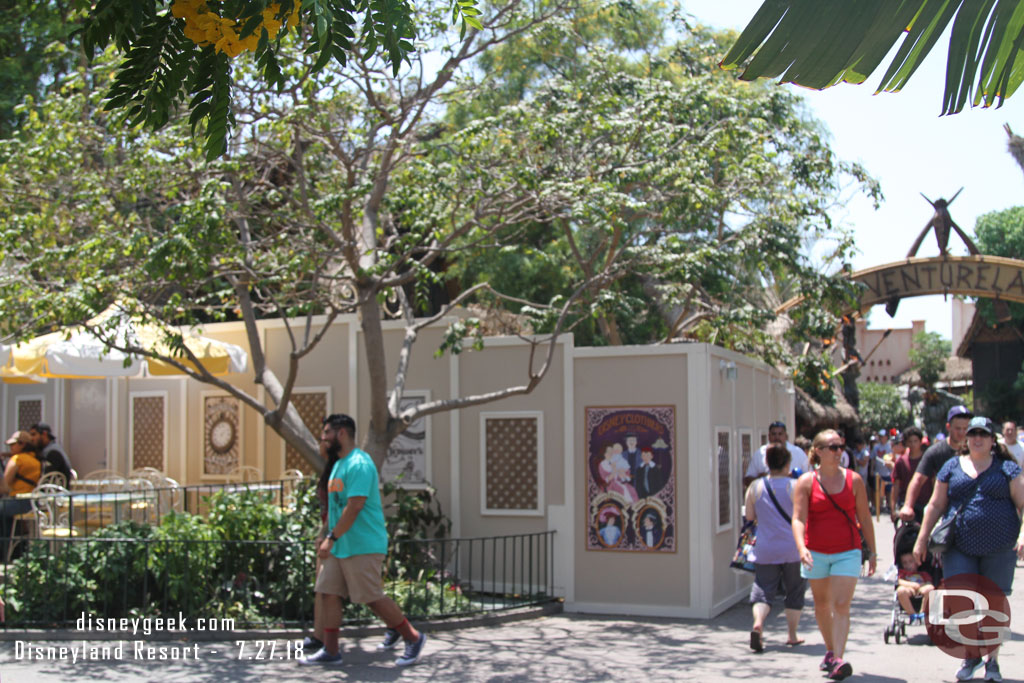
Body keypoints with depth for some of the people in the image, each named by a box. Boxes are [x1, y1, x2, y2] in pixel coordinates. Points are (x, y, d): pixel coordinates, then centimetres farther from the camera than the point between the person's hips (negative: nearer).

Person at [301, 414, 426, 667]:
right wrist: (330, 539, 20)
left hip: (362, 546, -10)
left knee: (372, 597, -5)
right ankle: (330, 651, 13)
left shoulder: (358, 463, -16)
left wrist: (331, 538, -22)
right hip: (339, 546, 10)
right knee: (326, 592, 6)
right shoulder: (339, 464, 16)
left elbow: (355, 505, -24)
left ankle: (413, 638, 10)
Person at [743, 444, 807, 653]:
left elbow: (749, 516, 7)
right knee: (794, 592, 14)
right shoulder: (795, 487, -8)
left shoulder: (755, 487, -1)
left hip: (765, 550, 1)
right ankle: (792, 636, 20)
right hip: (793, 549, -1)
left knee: (762, 590, 3)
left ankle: (758, 623, -23)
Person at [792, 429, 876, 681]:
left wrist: (872, 551, 9)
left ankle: (838, 660, -17)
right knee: (822, 604, 14)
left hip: (847, 552, -1)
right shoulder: (806, 482, -4)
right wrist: (801, 548, -28)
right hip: (816, 553, 1)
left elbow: (864, 518, 8)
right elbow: (798, 518, -12)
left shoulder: (854, 479, 1)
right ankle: (830, 650, 34)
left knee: (841, 605, -12)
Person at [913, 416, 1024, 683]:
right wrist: (922, 539, 9)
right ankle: (971, 656, 19)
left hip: (999, 549, -1)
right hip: (960, 548, 1)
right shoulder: (952, 467, 9)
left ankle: (992, 661, 21)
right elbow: (935, 505, 11)